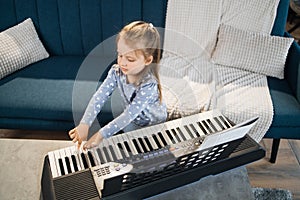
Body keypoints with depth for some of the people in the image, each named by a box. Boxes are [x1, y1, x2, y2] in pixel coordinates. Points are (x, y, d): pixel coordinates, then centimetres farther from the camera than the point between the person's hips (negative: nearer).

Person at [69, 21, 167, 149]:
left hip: (153, 126, -4)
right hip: (132, 121, 5)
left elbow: (129, 114, -35)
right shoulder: (117, 72, -19)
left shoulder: (149, 84, -35)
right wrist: (84, 124, -37)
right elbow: (99, 97, -24)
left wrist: (101, 135, -37)